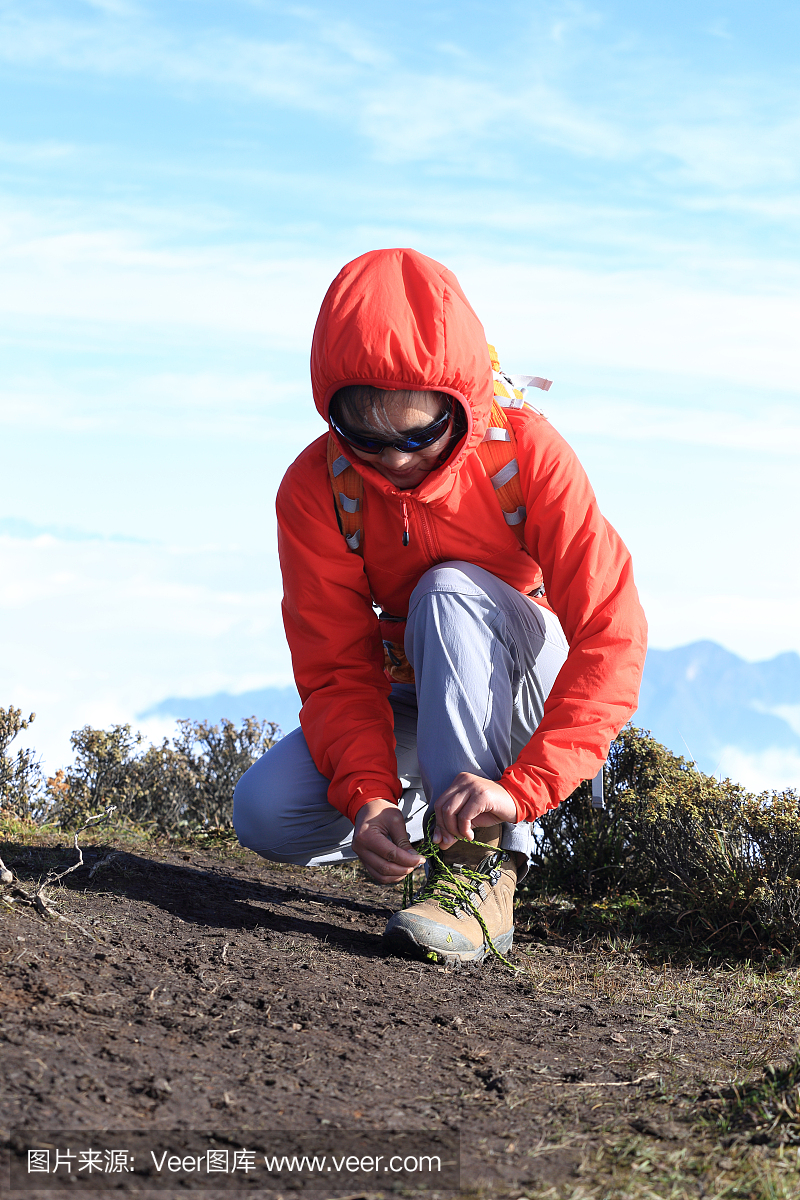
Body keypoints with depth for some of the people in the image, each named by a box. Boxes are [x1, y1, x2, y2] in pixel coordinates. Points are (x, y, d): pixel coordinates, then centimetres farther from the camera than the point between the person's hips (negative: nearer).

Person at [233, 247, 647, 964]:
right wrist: (367, 795, -38)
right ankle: (423, 806, 7)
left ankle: (480, 871, -33)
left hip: (532, 687, -3)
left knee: (449, 590, -34)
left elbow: (611, 637, -31)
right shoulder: (315, 488, -18)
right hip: (411, 703, 3)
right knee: (265, 816, -21)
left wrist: (520, 785, -43)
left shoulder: (529, 453, -25)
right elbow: (336, 669, -18)